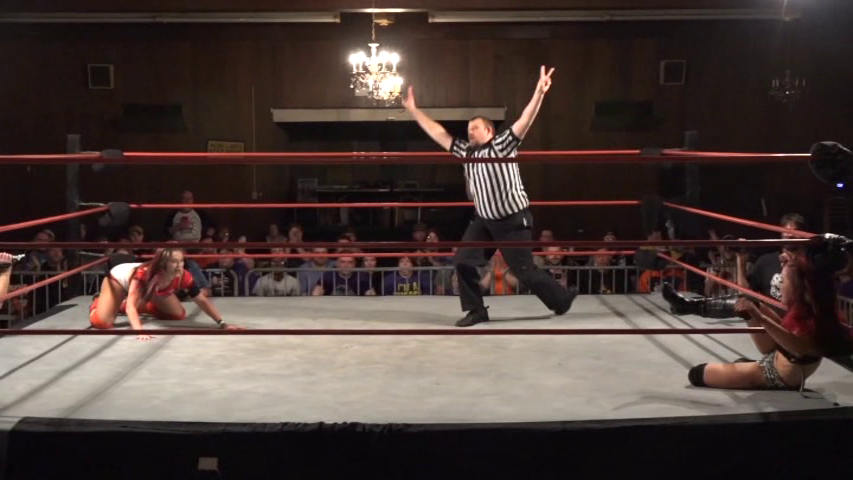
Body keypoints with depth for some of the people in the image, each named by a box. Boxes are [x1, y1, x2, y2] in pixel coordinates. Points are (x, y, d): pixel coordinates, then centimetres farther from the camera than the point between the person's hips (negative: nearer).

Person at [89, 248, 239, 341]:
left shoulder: (183, 277, -33)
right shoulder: (143, 274, -47)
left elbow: (202, 301, -22)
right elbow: (130, 305, -50)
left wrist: (222, 323, -27)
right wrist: (140, 330, -65)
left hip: (151, 287, 5)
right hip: (120, 278, -5)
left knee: (179, 315, -1)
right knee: (101, 322, -22)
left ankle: (142, 307, 23)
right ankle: (98, 301, 16)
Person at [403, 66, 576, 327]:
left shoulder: (502, 145, -10)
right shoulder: (466, 151, 7)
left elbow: (524, 122, -23)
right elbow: (439, 134, 10)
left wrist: (539, 93, -37)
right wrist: (414, 110, 8)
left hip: (513, 220, -6)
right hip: (484, 220, 7)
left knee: (524, 270, -1)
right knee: (463, 261, -2)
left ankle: (562, 298, 21)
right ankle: (476, 311, 10)